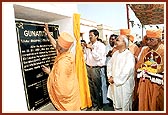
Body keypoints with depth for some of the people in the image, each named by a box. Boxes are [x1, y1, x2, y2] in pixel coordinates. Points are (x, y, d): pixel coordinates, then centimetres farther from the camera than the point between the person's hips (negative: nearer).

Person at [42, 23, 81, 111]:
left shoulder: (62, 63, -33)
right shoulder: (68, 54, -10)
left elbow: (57, 83, -24)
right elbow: (55, 45, 7)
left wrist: (49, 72, -8)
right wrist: (48, 33, 15)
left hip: (66, 94, -7)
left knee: (67, 110, 15)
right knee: (73, 108, 24)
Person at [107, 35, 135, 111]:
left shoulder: (129, 55, -16)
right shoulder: (115, 53, 6)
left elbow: (127, 71, -21)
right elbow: (109, 64, 10)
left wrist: (115, 79, -15)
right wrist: (110, 76, -3)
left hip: (124, 84, -6)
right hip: (114, 83, 6)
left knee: (124, 104, 10)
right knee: (116, 102, 21)